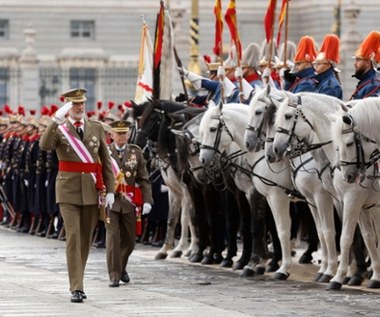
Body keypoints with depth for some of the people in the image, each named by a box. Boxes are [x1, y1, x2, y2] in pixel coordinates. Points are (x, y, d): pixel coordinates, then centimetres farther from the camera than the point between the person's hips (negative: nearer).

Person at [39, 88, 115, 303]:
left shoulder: (96, 128, 9)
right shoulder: (59, 129, 1)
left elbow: (106, 161, 9)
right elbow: (44, 145, -20)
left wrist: (110, 190, 3)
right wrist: (57, 120, -30)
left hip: (92, 190, 3)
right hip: (69, 189, -3)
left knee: (86, 238, 9)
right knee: (73, 236, -11)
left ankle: (77, 282, 24)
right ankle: (76, 288, -13)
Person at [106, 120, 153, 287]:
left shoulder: (136, 152, 6)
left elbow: (144, 179, 4)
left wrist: (147, 200, -7)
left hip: (129, 202, 3)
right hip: (110, 200, -3)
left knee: (129, 240, 10)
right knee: (113, 236, -10)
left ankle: (121, 267, 35)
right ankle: (114, 275, -4)